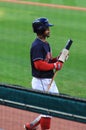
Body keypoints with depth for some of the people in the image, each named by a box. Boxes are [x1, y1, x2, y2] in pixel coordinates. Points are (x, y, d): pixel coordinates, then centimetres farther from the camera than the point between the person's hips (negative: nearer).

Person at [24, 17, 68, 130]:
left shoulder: (46, 44, 14)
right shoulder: (37, 45, -17)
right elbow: (39, 64, -26)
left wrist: (59, 59, 2)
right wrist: (55, 65, -18)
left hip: (49, 80, 10)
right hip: (41, 81, -10)